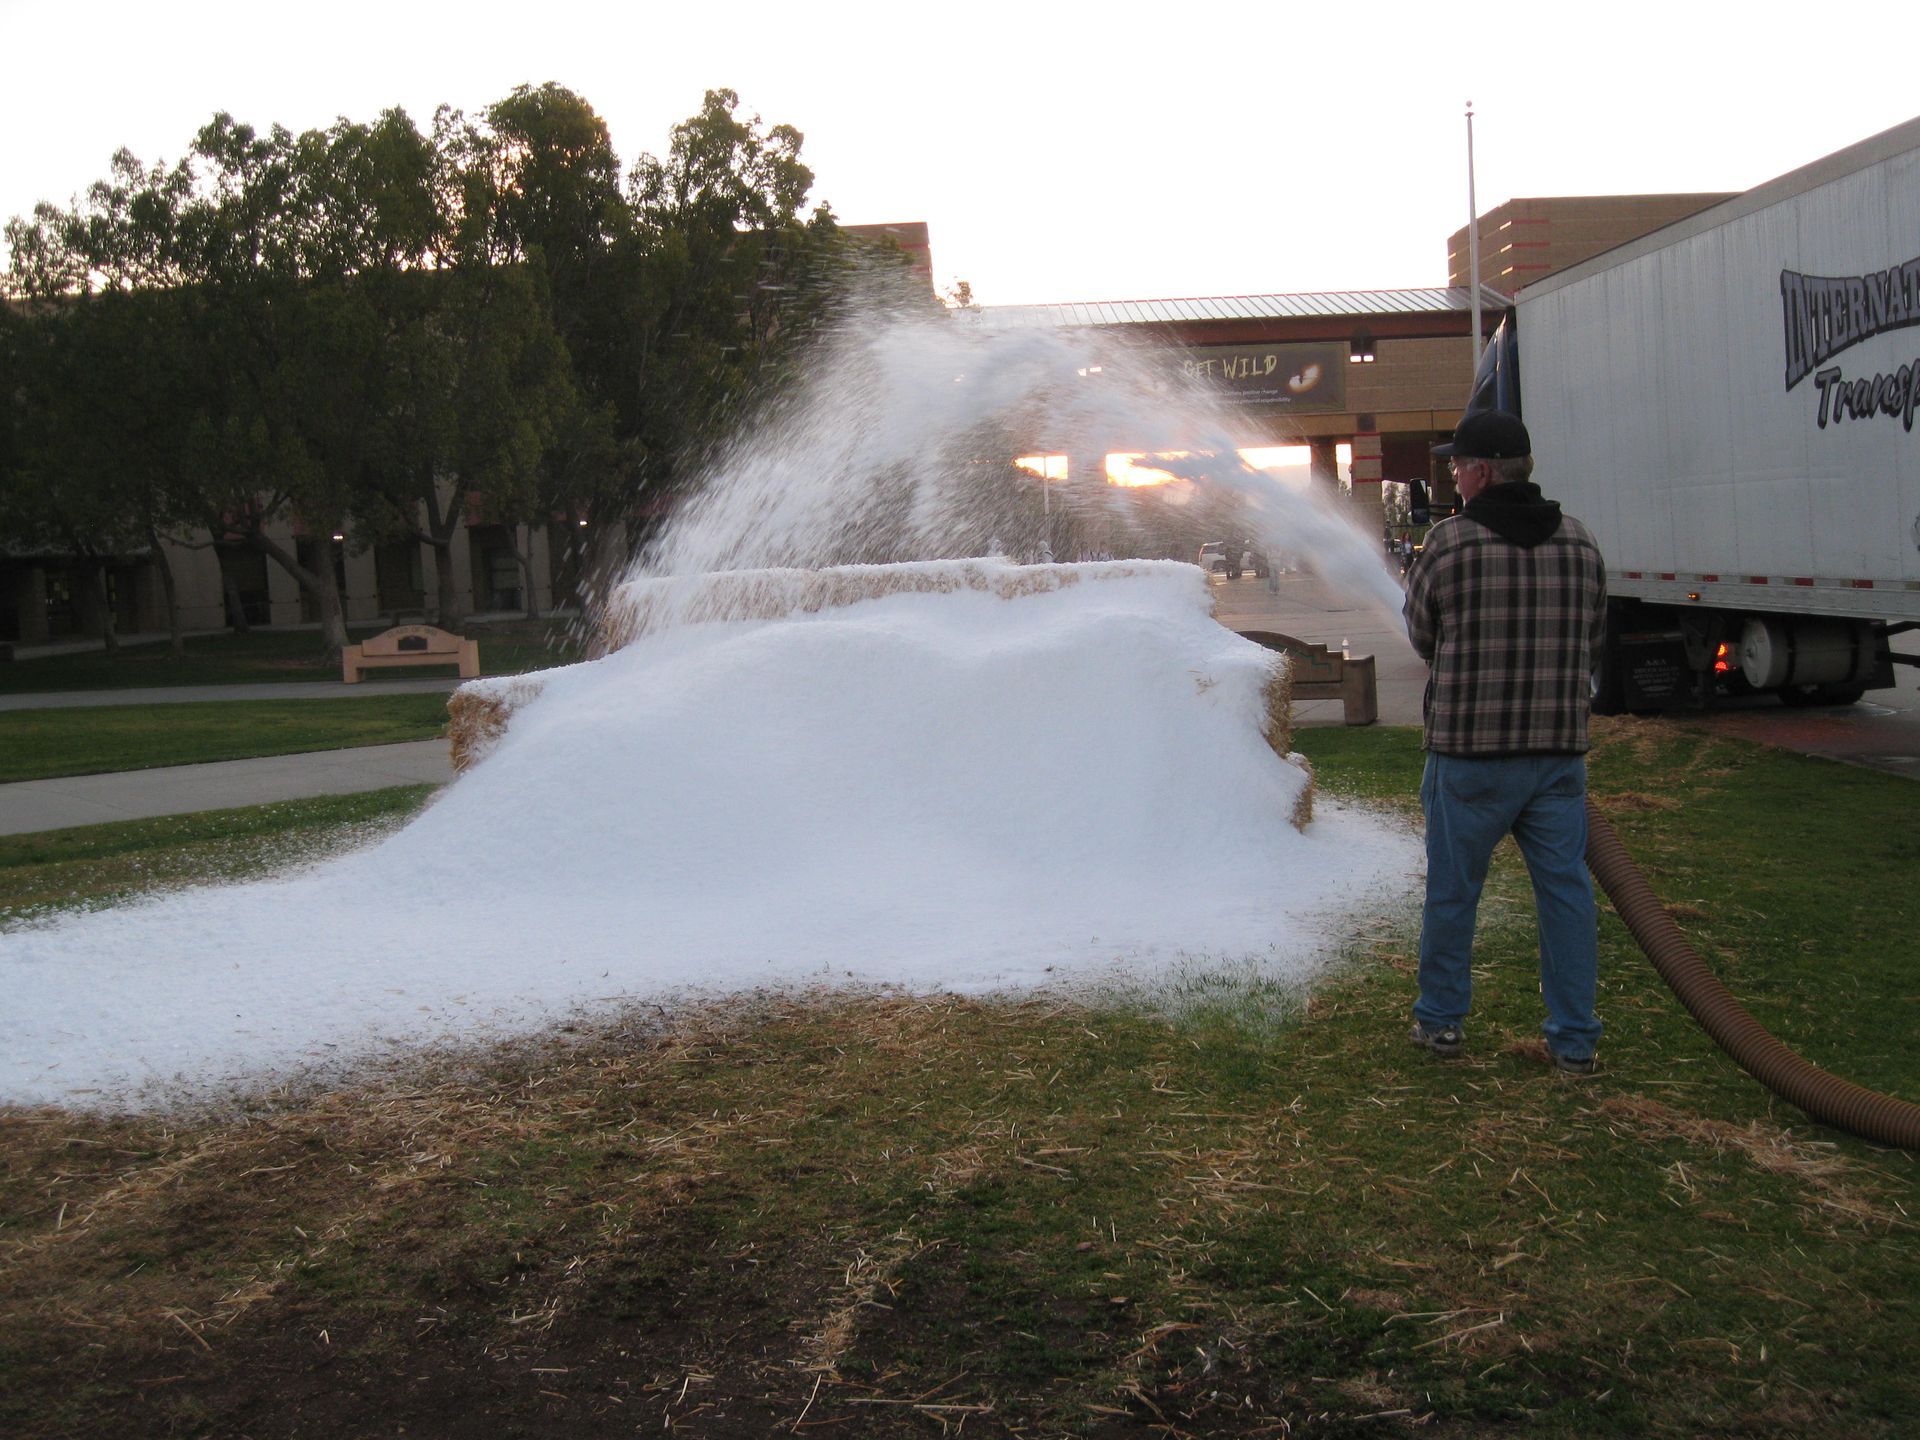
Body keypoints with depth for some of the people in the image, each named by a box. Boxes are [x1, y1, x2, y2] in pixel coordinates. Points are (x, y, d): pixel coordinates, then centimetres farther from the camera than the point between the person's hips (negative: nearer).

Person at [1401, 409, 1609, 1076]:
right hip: (1560, 749, 3)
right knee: (1566, 890, 9)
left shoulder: (1449, 541, -10)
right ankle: (1575, 1039, 13)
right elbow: (1593, 640, 11)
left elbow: (1423, 638, 2)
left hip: (1470, 751, -3)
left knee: (1452, 891, 11)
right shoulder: (1580, 541, 2)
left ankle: (1441, 1019, 24)